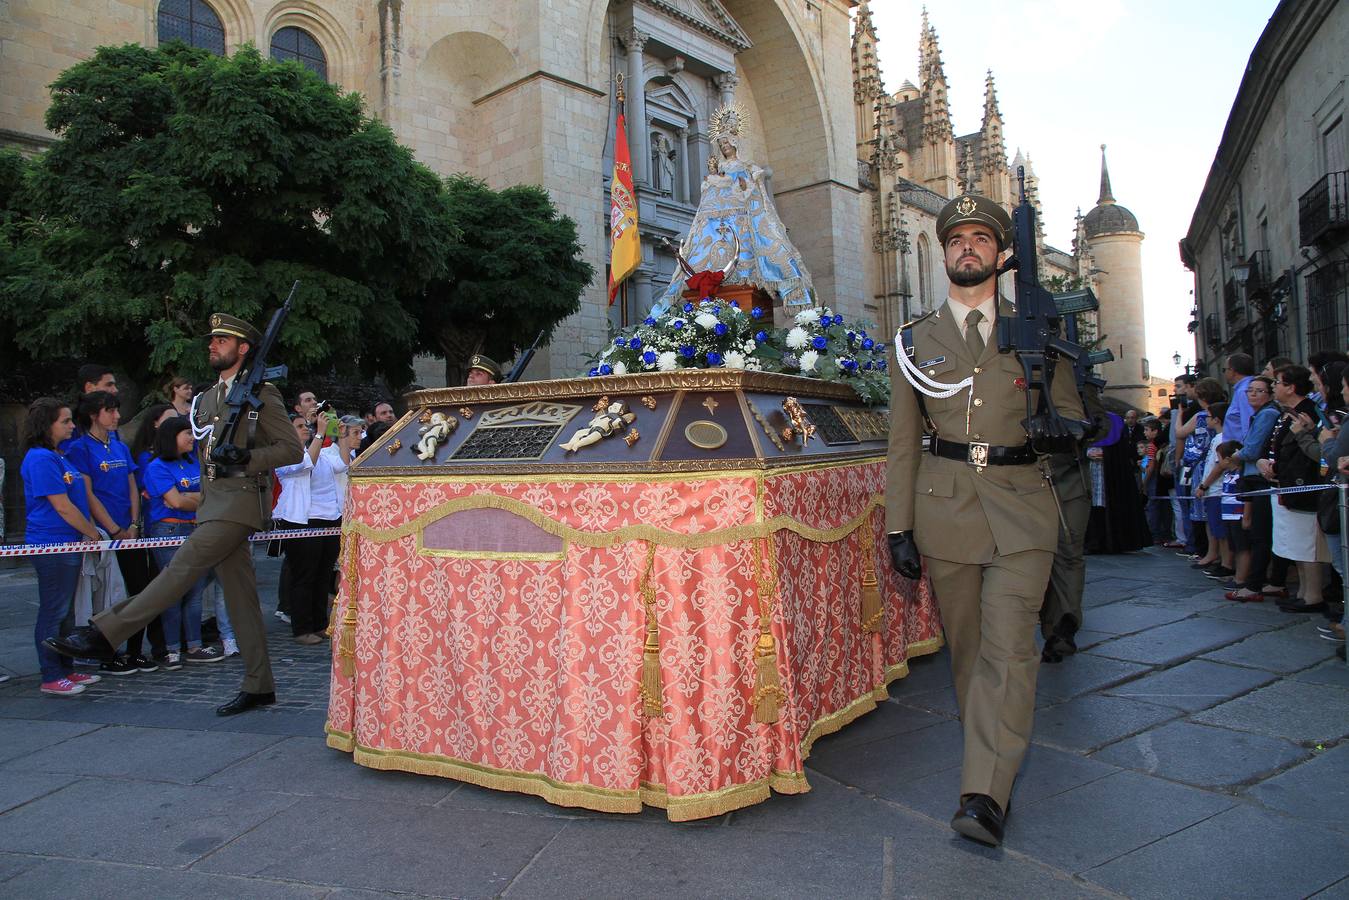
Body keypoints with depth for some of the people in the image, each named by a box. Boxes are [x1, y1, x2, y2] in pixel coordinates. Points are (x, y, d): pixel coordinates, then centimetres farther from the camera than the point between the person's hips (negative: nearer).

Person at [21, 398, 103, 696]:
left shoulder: (58, 456, 15)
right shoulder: (41, 459, -15)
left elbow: (78, 501, 19)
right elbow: (62, 507, -16)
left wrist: (92, 531, 11)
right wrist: (93, 534, -8)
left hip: (68, 543, 10)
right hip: (51, 545, -10)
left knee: (64, 610, 15)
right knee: (53, 612, -1)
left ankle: (66, 669, 25)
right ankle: (51, 678, 7)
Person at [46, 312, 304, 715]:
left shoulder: (261, 393, -4)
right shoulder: (207, 398, 21)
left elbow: (292, 449, -9)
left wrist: (246, 458, -20)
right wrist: (202, 505, 20)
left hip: (239, 501, -9)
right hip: (213, 501, 9)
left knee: (182, 568, -16)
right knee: (240, 595, 7)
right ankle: (259, 687, 10)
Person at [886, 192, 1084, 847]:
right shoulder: (915, 341, 9)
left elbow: (1073, 416, 14)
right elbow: (902, 443, 7)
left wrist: (1060, 433, -12)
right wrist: (899, 528, 1)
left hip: (1020, 506, -1)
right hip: (944, 506, 1)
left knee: (1008, 647, -9)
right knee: (966, 647, 9)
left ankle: (984, 796, -8)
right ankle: (995, 760, 27)